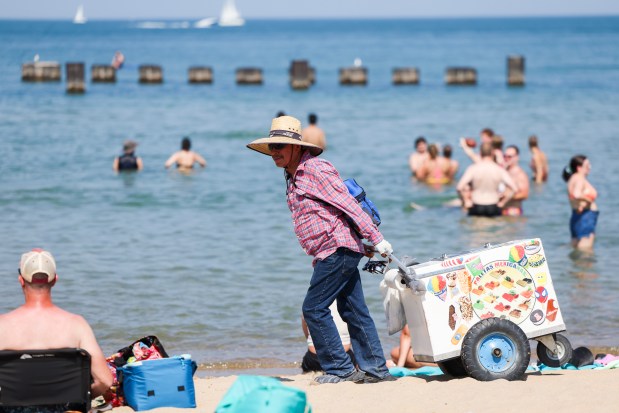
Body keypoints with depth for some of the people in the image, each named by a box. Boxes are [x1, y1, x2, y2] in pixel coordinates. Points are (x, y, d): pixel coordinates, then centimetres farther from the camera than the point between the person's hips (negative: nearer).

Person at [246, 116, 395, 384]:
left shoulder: (316, 170, -13)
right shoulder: (292, 176, 16)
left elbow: (349, 205, -17)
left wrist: (376, 239, -20)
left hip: (338, 249, -10)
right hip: (331, 253, 10)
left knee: (314, 308, -8)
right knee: (353, 311, 10)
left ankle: (340, 368, -1)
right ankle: (375, 369, 13)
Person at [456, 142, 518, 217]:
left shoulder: (473, 169, -10)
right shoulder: (499, 170, -7)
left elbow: (459, 188, -18)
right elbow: (514, 189, -10)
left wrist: (465, 201, -2)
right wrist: (502, 202, 1)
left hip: (476, 210, -1)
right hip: (493, 210, 1)